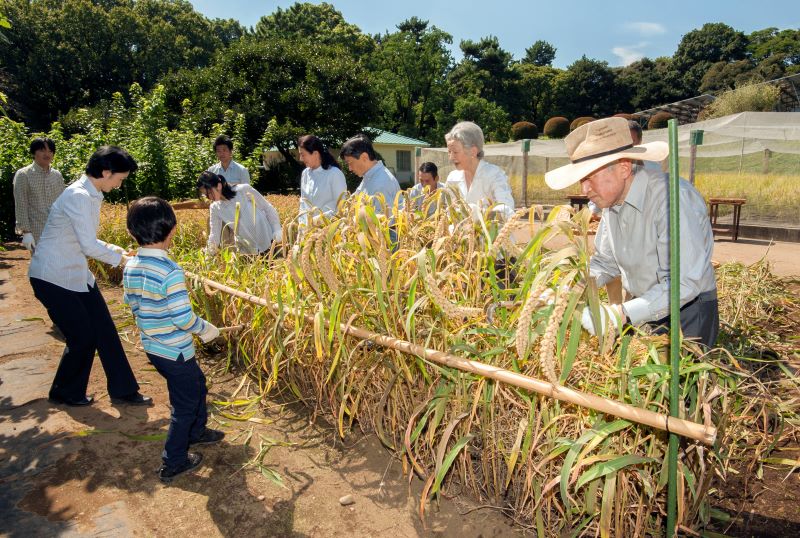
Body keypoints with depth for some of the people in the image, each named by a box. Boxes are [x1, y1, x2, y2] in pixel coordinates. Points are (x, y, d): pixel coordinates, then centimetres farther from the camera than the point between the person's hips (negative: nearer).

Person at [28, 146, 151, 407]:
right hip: (53, 278, -9)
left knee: (105, 331, 7)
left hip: (77, 275, 9)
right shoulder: (78, 196, -23)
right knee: (82, 336, -1)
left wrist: (115, 249, 2)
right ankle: (64, 392, 23)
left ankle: (122, 390, 16)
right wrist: (120, 259, -10)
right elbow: (89, 247, -24)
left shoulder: (92, 195, 7)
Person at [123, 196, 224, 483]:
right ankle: (173, 462, 23)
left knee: (196, 384, 27)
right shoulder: (170, 271, -26)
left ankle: (197, 431, 46)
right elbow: (183, 318, -26)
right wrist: (205, 328, -8)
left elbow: (133, 305, 9)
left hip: (151, 346, 8)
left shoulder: (130, 267, -2)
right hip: (175, 352, -8)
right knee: (185, 404, 11)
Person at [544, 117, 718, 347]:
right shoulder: (613, 199, -3)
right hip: (643, 308, 7)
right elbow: (605, 261, 7)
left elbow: (684, 283, -32)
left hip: (688, 314, -7)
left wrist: (621, 314, -37)